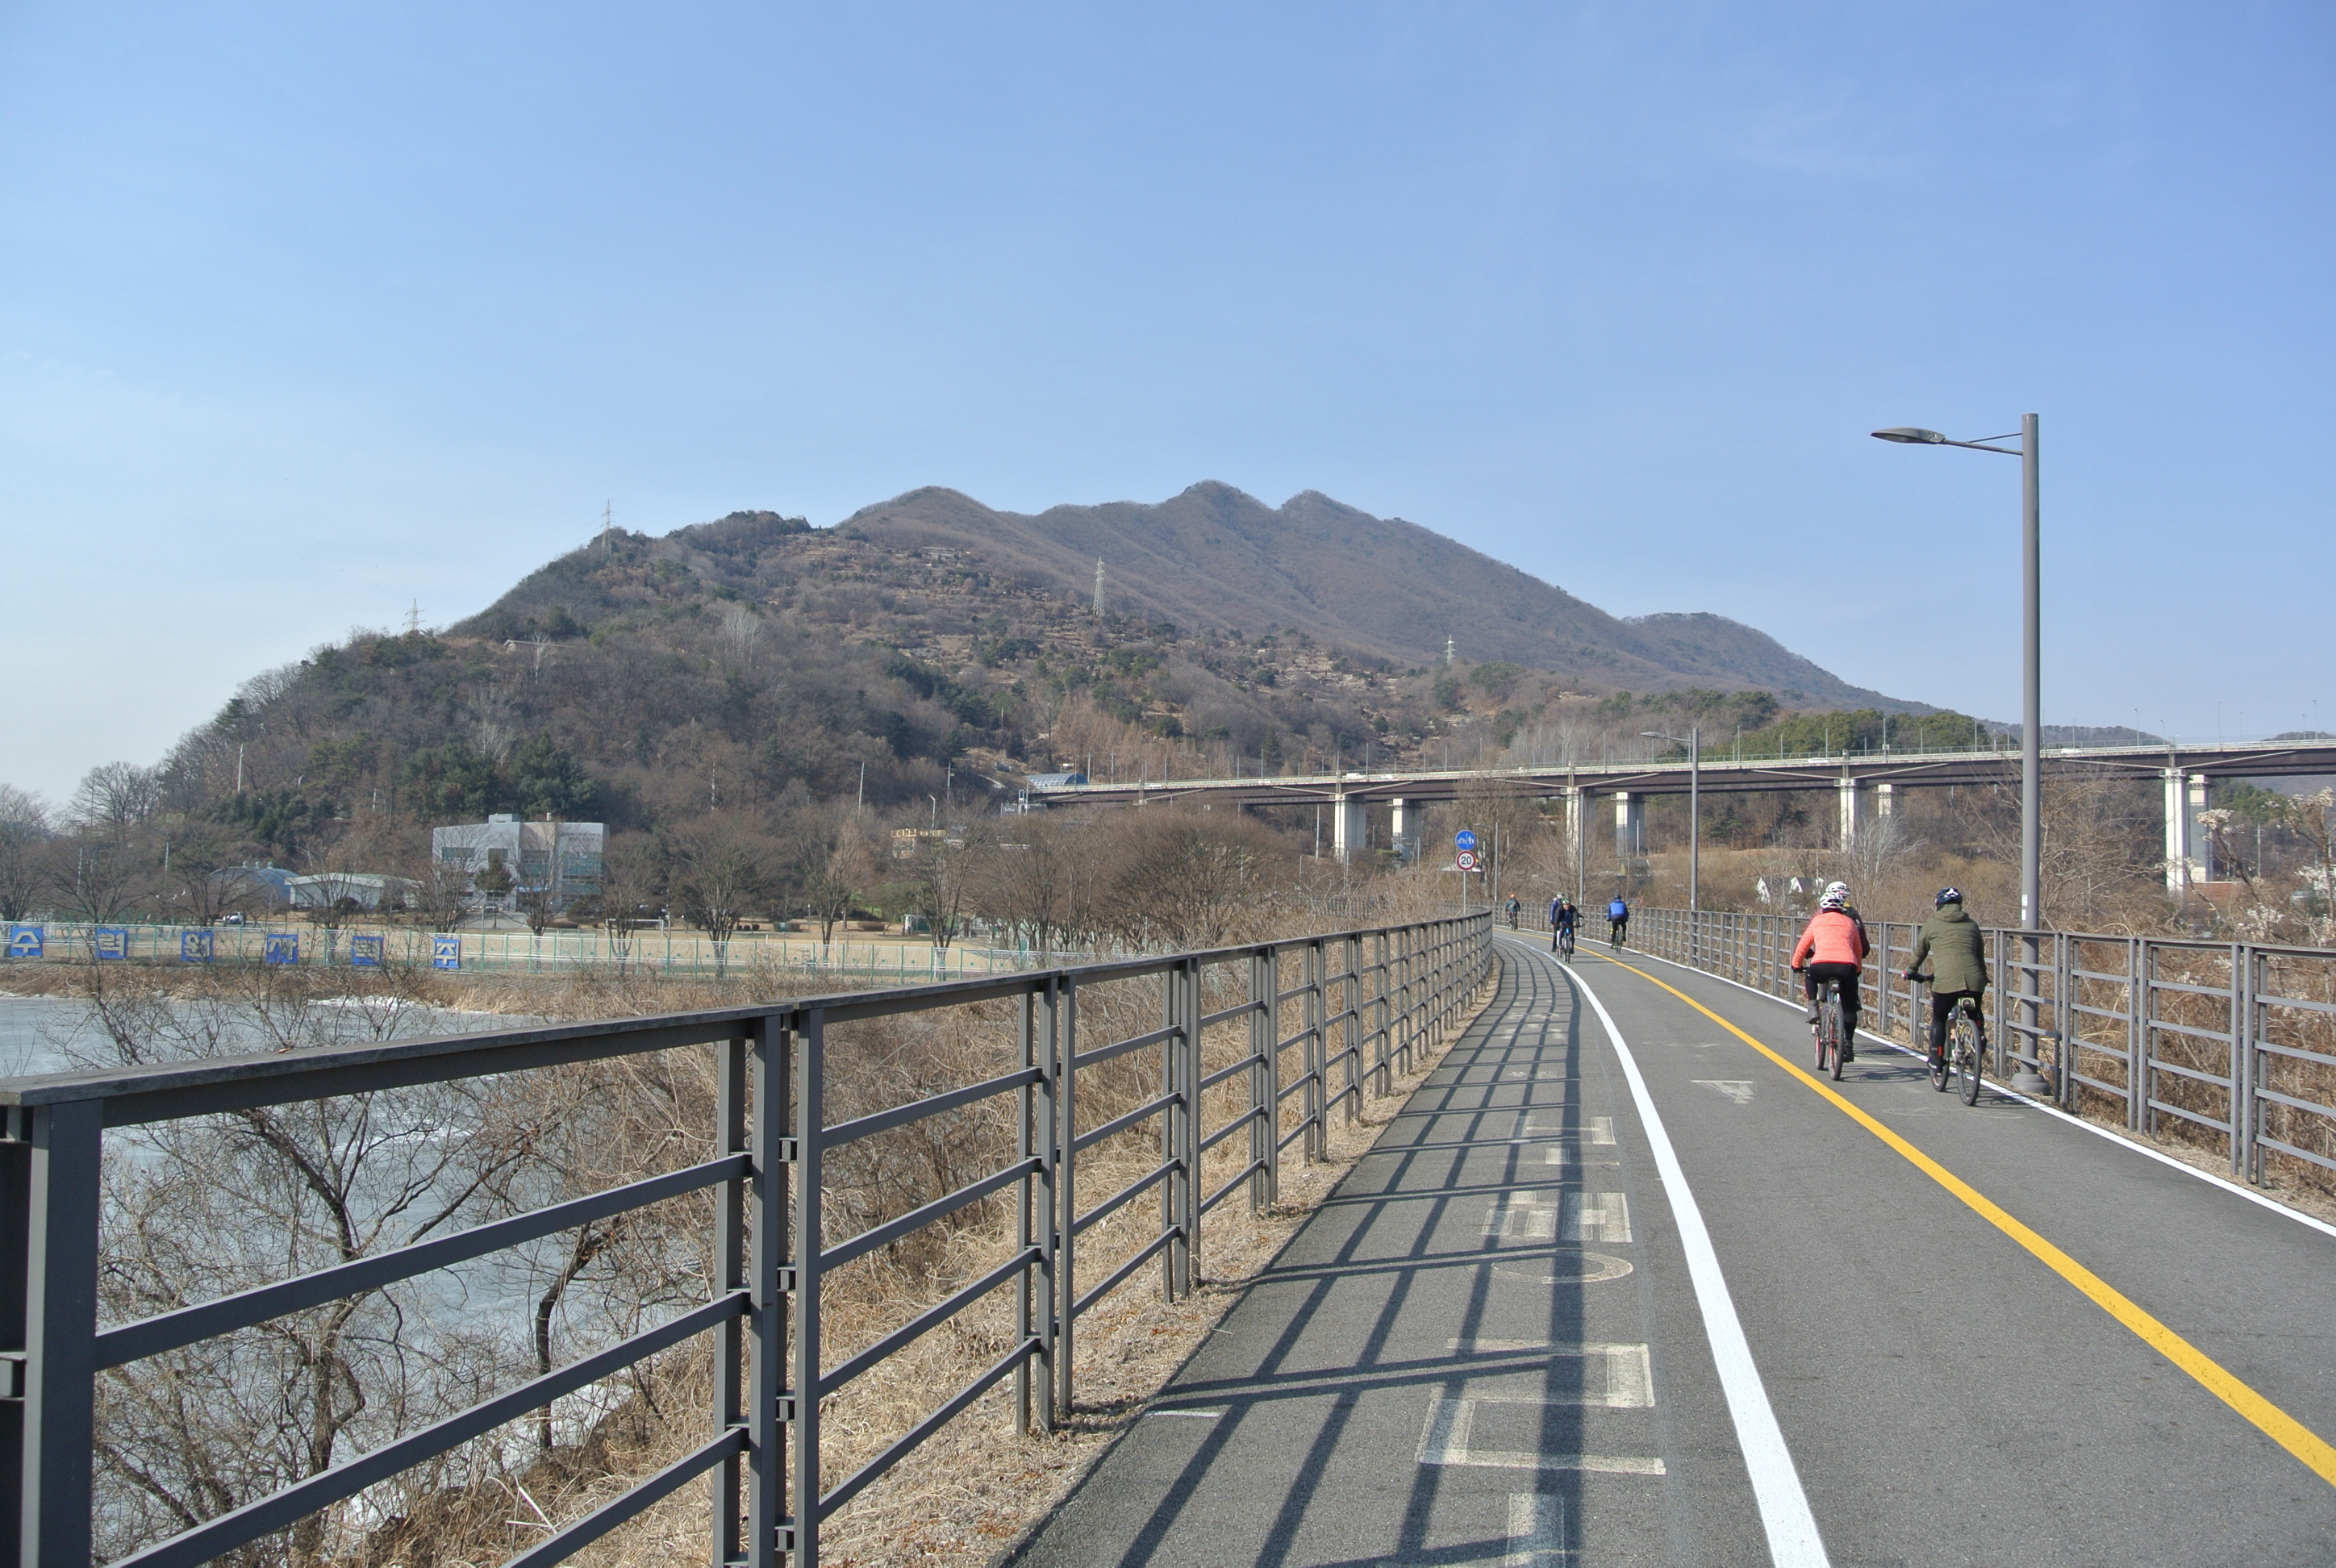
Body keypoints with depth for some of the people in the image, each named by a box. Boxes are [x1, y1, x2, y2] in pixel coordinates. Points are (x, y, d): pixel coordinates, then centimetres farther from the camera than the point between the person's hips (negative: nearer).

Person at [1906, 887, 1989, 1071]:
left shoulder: (1932, 925, 12)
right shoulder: (1972, 925, 20)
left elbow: (1919, 952, 22)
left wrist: (1911, 971, 40)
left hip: (1946, 980, -3)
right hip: (1974, 979, 3)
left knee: (1939, 1019, 15)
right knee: (1976, 1013, 29)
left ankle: (1936, 1060, 14)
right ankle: (1980, 1036, 5)